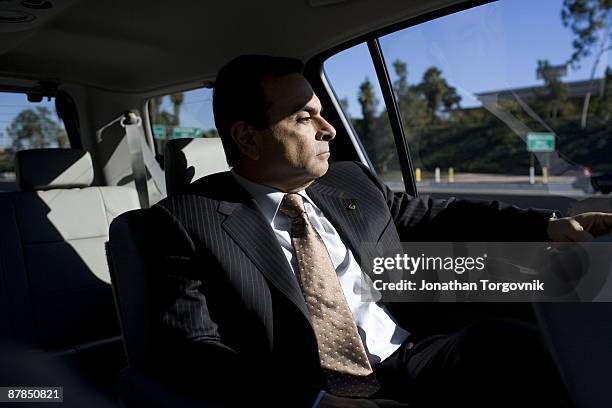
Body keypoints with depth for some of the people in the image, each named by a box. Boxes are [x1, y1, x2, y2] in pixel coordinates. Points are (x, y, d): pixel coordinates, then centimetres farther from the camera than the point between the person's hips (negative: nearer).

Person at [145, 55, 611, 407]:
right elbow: (188, 349, -12)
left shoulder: (351, 181, 11)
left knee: (516, 345, -19)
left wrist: (549, 225, 9)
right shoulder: (187, 220, -5)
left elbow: (435, 216, 20)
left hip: (412, 361, 6)